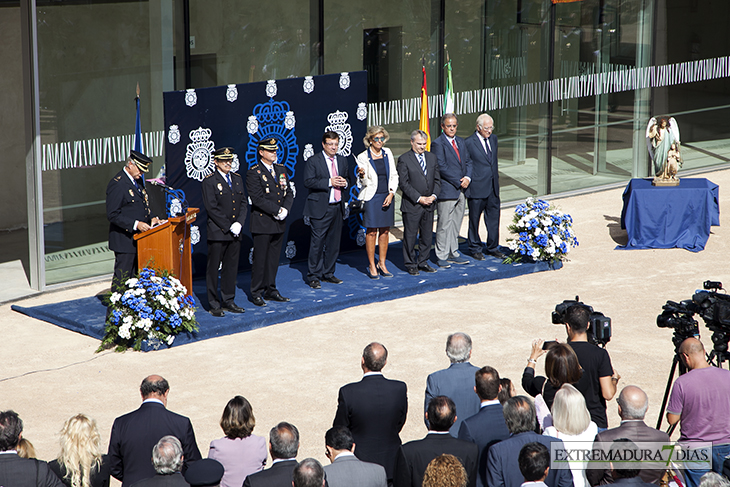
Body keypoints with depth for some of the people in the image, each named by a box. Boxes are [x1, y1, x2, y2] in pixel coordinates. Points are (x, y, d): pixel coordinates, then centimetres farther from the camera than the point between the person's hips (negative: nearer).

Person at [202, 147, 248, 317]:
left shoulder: (237, 179, 12)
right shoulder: (209, 181, -6)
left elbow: (243, 204, 11)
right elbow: (212, 208, -11)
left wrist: (239, 223, -5)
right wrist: (228, 227, -14)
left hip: (235, 233, 5)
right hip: (217, 232, -5)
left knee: (231, 267, 10)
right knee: (213, 268, 0)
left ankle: (228, 301, 18)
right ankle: (213, 304, 6)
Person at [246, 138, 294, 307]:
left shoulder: (281, 169, 12)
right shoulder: (254, 173, -9)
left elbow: (288, 193, 12)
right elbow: (258, 199, -16)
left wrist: (285, 209, -7)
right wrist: (277, 210, -18)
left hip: (279, 223, 6)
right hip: (262, 223, -6)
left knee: (274, 258, 12)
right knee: (260, 259, -1)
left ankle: (270, 290, 21)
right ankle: (256, 293, 7)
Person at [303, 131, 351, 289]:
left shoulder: (343, 160, 13)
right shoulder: (313, 161, -5)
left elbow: (347, 178, 22)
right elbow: (308, 181, -14)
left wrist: (345, 182, -2)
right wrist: (329, 182, -19)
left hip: (338, 207, 6)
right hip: (320, 208, -6)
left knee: (334, 242, 10)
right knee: (317, 242, -6)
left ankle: (328, 273, 21)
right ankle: (313, 276, 0)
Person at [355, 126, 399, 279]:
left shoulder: (387, 153, 6)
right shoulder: (363, 157, -5)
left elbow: (394, 176, 10)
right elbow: (363, 183, -4)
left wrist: (391, 193, -1)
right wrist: (362, 176, -26)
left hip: (387, 197, 4)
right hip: (371, 197, -4)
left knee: (385, 231, 7)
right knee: (371, 232, -3)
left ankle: (382, 264, 17)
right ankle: (372, 266, 5)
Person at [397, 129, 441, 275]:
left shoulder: (432, 158, 11)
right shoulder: (404, 159, -7)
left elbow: (437, 180, 12)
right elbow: (403, 184, -11)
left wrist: (433, 196, -5)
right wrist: (419, 198, -16)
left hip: (429, 204, 5)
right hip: (411, 205, -5)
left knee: (427, 235, 10)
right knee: (410, 235, 1)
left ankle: (423, 262, 22)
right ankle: (410, 264, 11)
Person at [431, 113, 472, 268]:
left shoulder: (460, 141, 14)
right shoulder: (438, 144, -10)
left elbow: (468, 161, 16)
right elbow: (442, 168, -15)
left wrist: (467, 178, -3)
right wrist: (458, 182, -14)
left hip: (461, 191, 7)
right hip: (447, 190, -7)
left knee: (456, 224, 12)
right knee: (444, 225, -3)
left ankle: (453, 254, 20)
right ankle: (442, 257, 4)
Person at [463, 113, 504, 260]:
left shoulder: (493, 138, 10)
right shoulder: (468, 143, -11)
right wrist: (467, 182, -9)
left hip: (493, 187, 6)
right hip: (477, 188, -6)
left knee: (494, 218, 10)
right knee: (474, 219, 6)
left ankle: (493, 248, 23)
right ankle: (475, 249, 18)